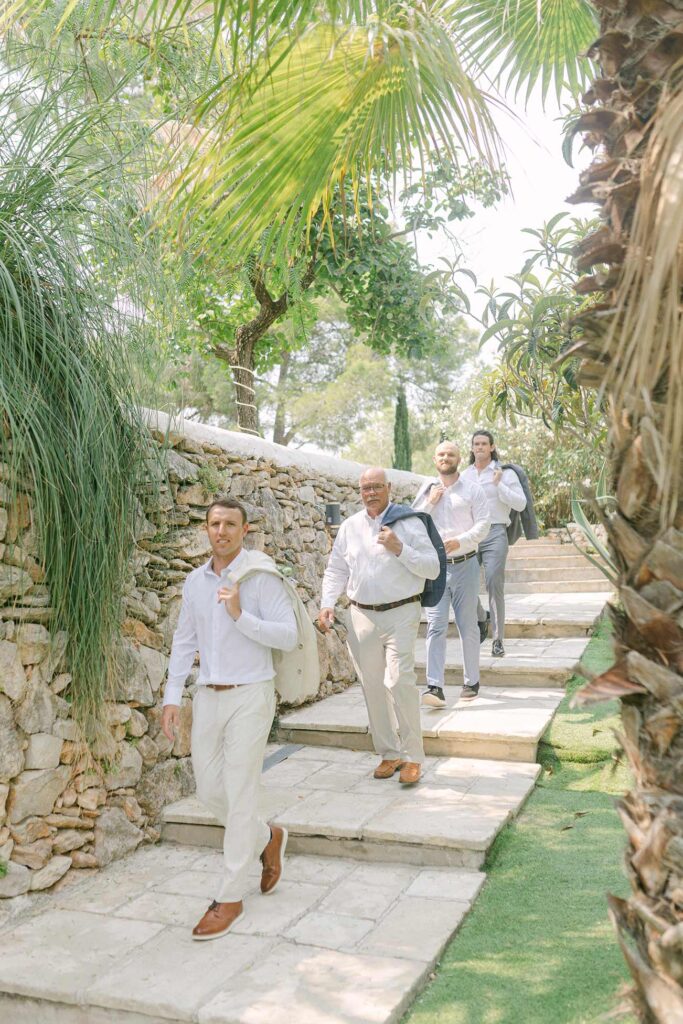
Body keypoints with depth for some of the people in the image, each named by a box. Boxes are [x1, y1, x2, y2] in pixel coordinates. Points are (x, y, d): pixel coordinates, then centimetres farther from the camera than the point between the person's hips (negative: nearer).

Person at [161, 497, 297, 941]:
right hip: (208, 696, 6)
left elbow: (289, 636, -15)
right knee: (209, 788, 12)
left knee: (239, 794, -1)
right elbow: (185, 642, 13)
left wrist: (240, 615, -25)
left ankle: (230, 898, 13)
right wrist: (172, 697, 8)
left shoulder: (261, 576, -10)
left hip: (250, 696, -6)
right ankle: (268, 838, 37)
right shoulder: (195, 581, 7)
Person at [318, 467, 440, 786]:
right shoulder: (350, 526, 10)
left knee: (399, 682, -13)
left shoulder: (409, 523, -2)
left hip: (401, 614, -4)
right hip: (362, 616, 4)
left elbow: (433, 569, -5)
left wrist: (400, 549, -17)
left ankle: (413, 757, 0)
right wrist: (327, 604, 0)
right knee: (372, 686, 8)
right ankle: (389, 753, 22)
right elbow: (336, 570, 14)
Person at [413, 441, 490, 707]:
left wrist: (460, 540, -19)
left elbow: (483, 525, -4)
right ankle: (435, 687, -11)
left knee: (467, 625, 8)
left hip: (465, 565, -1)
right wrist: (429, 503, -7)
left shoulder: (473, 490, 3)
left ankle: (471, 682, 23)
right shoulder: (426, 490, 9)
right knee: (435, 626, -7)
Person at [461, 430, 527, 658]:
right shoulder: (464, 475, 16)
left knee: (495, 586, -9)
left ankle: (498, 641, -1)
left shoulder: (505, 473, 3)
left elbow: (520, 504, -4)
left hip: (495, 533, -4)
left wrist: (499, 485, -11)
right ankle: (480, 620, 26)